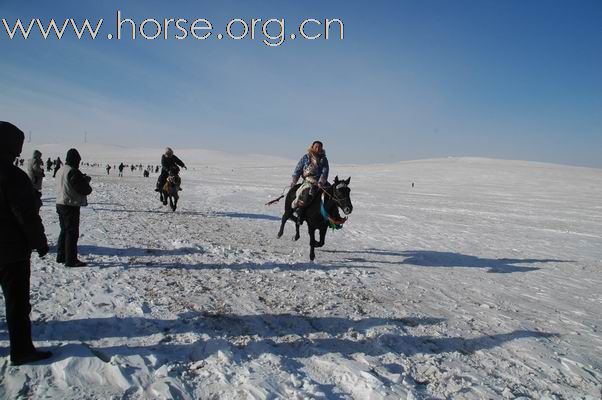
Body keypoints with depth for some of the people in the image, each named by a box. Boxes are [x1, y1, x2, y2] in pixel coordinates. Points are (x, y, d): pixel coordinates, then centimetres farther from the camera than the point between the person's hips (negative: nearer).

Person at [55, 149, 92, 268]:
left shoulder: (61, 170, 12)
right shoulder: (73, 172, -18)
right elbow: (85, 190, -19)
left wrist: (83, 179, 8)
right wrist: (86, 181, 3)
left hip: (60, 204, 9)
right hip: (71, 206, -9)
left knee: (64, 231, 19)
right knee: (72, 233, -4)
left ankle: (61, 256, 26)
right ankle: (71, 260, -1)